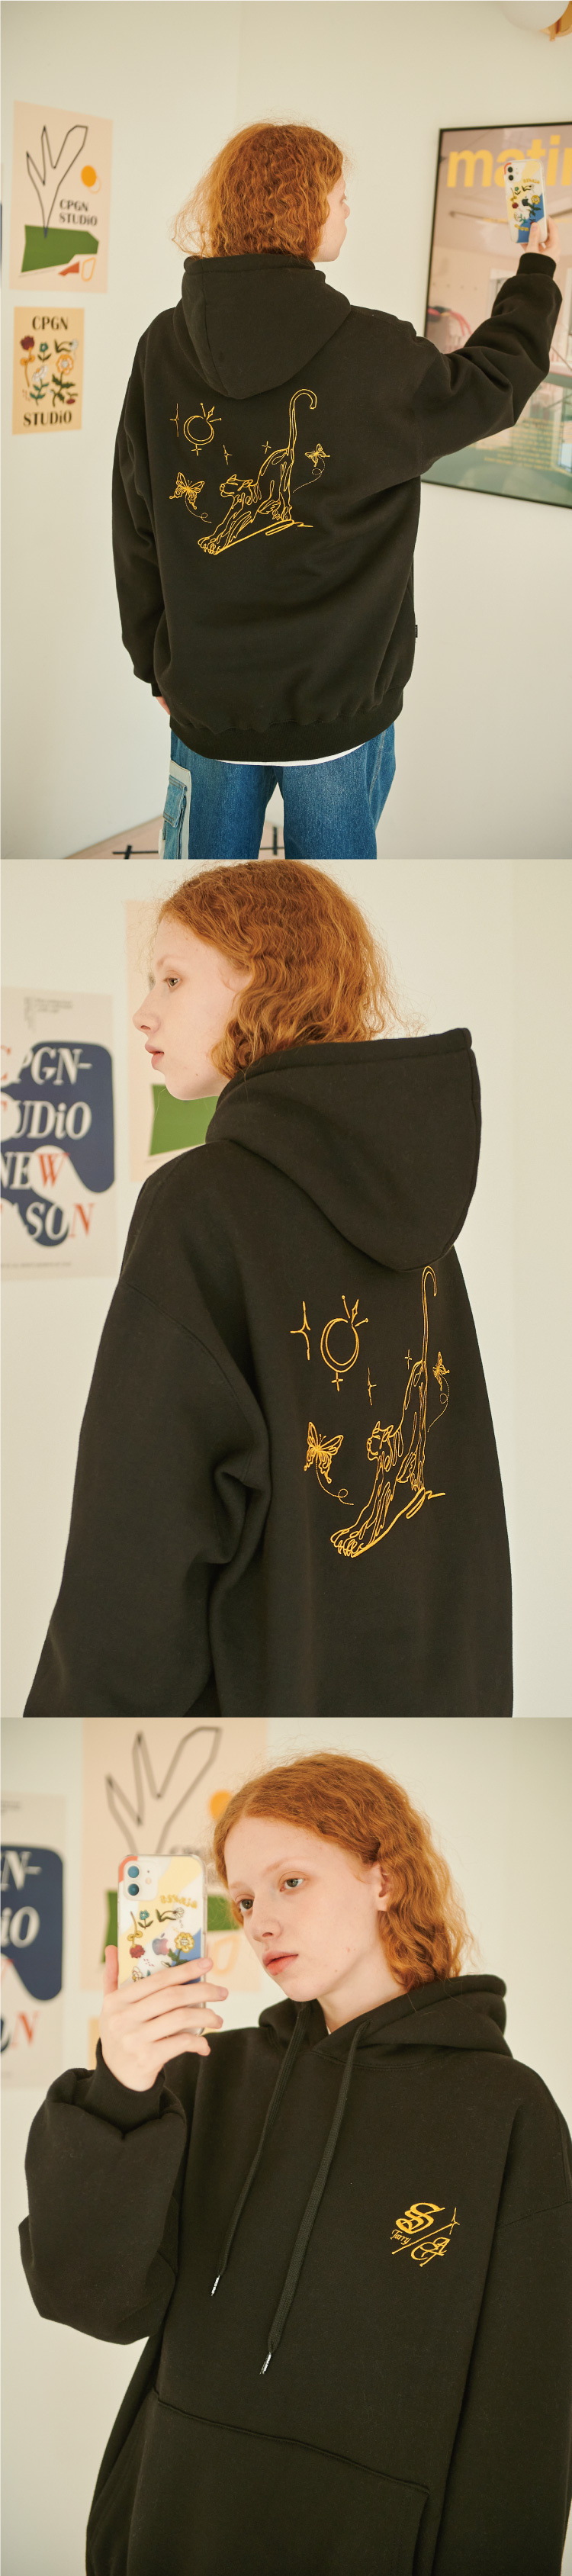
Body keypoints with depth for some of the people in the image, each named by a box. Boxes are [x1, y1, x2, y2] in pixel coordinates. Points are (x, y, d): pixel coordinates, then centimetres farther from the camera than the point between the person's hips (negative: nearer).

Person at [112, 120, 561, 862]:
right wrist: (537, 280, 23)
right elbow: (488, 389, 5)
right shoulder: (369, 350, -14)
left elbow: (136, 523, 2)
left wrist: (156, 659, 14)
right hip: (340, 698, -3)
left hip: (206, 695, 3)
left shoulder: (164, 348, -5)